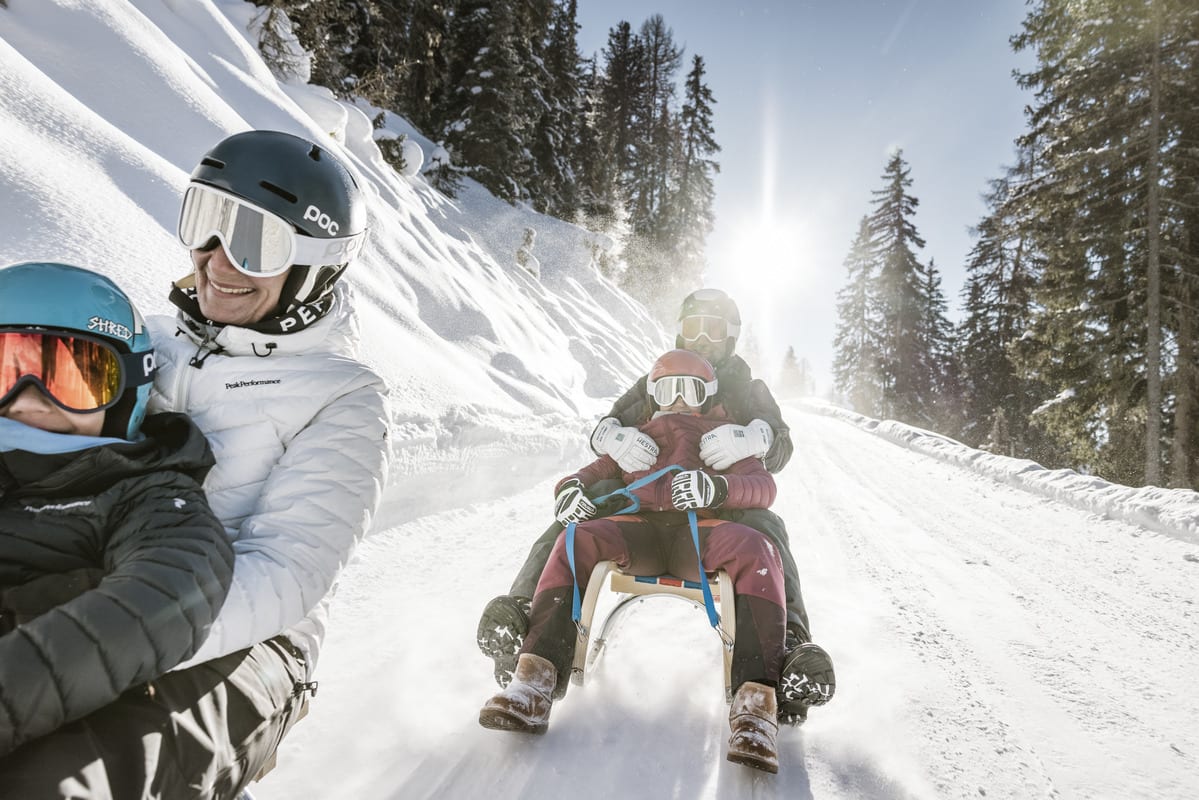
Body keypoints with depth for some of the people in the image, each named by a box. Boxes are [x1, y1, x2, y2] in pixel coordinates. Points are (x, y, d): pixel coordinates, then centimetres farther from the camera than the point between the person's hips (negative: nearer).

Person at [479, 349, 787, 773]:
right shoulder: (636, 438, 34)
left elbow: (763, 487, 7)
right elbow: (596, 470, 24)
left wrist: (717, 487, -19)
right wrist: (571, 486, -4)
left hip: (700, 533, -1)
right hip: (639, 529, 2)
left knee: (756, 551, -33)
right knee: (575, 542, -28)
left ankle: (754, 705, -40)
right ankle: (535, 684, -36)